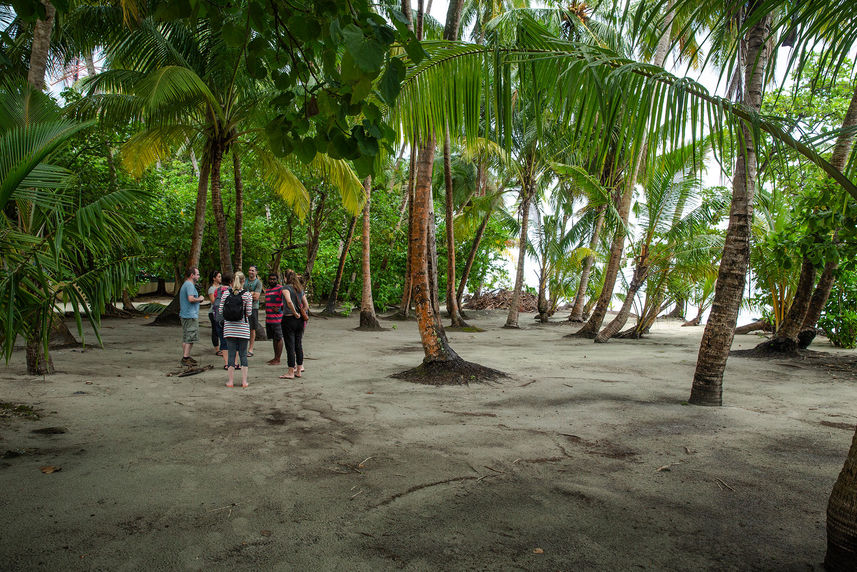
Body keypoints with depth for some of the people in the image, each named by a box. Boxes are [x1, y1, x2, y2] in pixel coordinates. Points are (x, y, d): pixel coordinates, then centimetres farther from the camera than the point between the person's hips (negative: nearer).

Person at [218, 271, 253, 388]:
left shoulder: (226, 293, -1)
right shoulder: (247, 294, -6)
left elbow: (220, 310, 0)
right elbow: (249, 312, -9)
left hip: (229, 328, 1)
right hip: (243, 329, -1)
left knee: (231, 353, 6)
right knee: (243, 354, 7)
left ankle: (230, 380, 10)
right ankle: (244, 381, 10)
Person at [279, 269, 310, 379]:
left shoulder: (286, 287, -9)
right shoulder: (300, 289, 10)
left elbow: (289, 301, -27)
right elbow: (306, 306, 10)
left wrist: (295, 313, -18)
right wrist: (301, 314, 10)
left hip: (289, 319, -6)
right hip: (300, 320, 6)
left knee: (290, 346, -1)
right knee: (299, 345, 12)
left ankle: (291, 372, 3)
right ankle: (299, 370, 18)